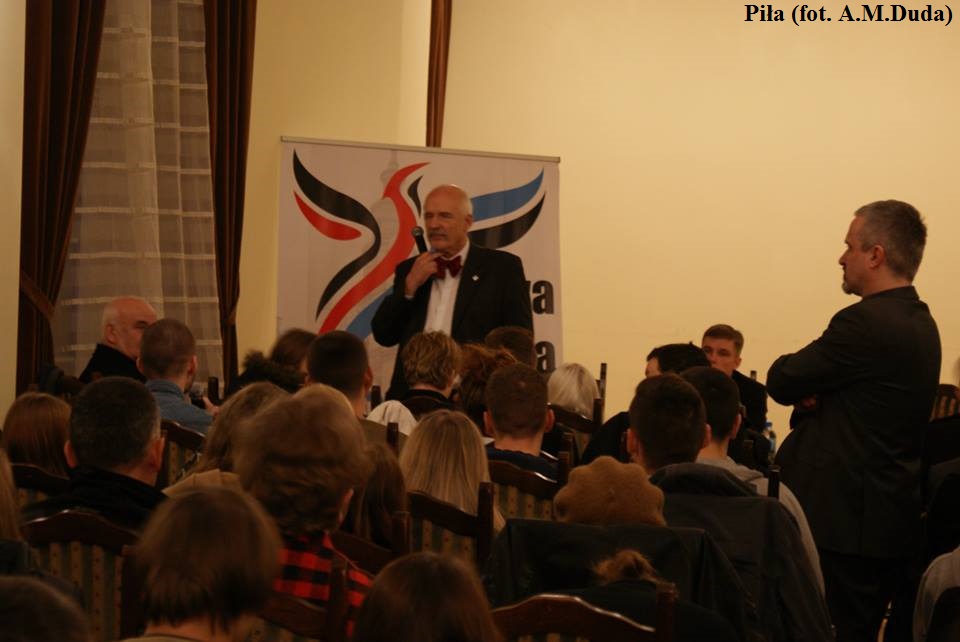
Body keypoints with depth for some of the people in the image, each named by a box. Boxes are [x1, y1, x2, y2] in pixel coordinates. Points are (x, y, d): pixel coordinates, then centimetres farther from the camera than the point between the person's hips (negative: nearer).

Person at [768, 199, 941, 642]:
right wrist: (814, 391, -4)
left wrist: (804, 385, 7)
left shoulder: (866, 323, -19)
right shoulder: (919, 321, 11)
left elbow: (781, 382, -12)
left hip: (844, 521, -9)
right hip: (891, 520, 9)